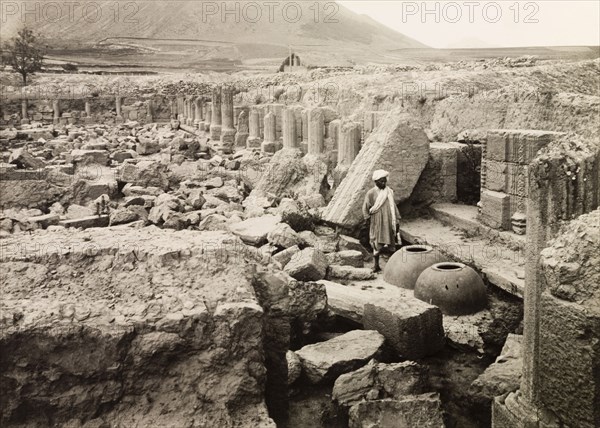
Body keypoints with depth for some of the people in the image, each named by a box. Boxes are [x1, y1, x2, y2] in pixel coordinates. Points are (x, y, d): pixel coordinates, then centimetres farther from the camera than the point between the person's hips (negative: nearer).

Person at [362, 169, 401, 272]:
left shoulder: (389, 192, 8)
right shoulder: (371, 193, -6)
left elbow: (393, 206, 14)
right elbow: (365, 208, 0)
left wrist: (397, 221, 12)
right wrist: (367, 218, -7)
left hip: (389, 222, 4)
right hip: (377, 223, -4)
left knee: (391, 243, 5)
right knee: (377, 244, -2)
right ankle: (376, 265, 8)